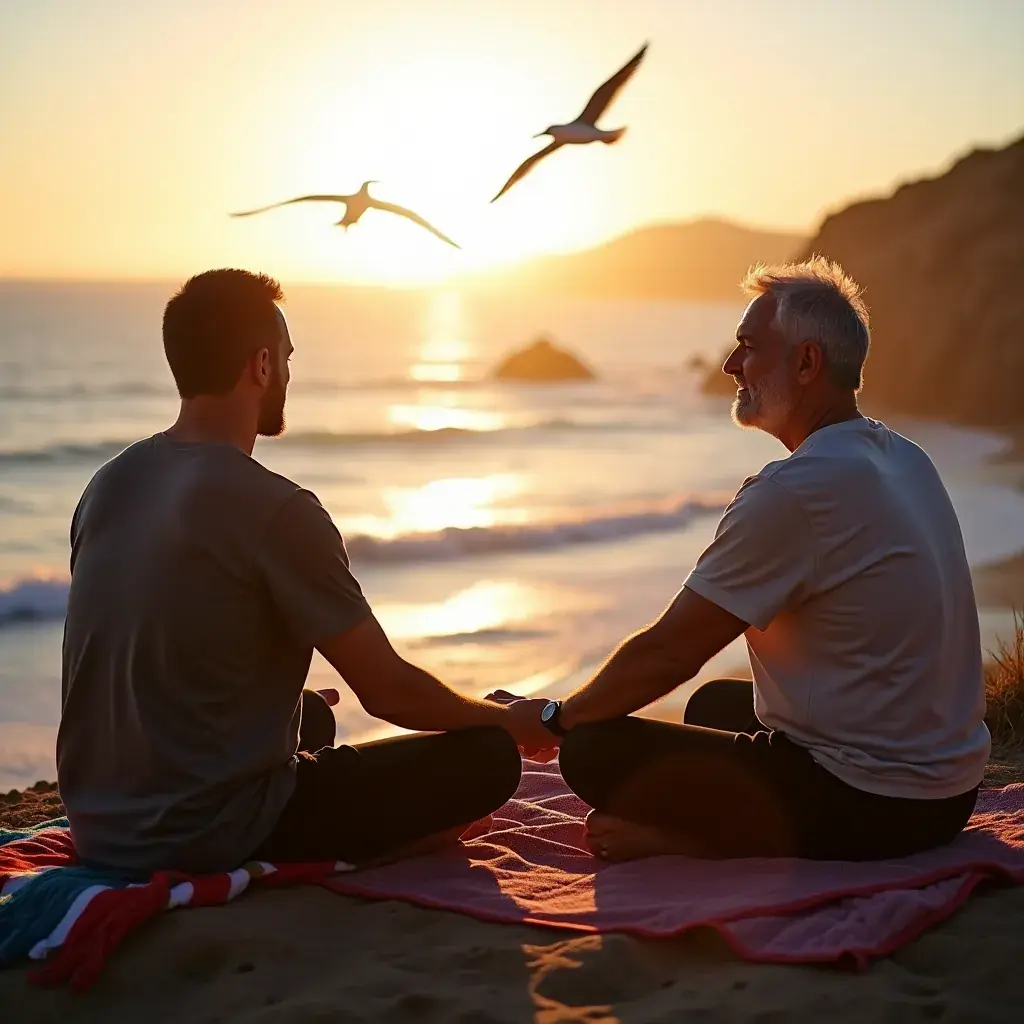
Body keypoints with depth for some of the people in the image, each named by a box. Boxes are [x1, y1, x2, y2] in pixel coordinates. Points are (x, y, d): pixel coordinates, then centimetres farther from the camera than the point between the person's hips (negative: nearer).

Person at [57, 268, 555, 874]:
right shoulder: (276, 510, -20)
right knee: (488, 758, -2)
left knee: (311, 715, 34)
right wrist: (513, 720, 5)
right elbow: (388, 691, -14)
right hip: (209, 833, -8)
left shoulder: (109, 485, 3)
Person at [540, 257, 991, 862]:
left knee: (594, 750, -10)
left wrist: (555, 718, 2)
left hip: (865, 806, -9)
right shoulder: (907, 460, 8)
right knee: (715, 703, 28)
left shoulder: (794, 491, -21)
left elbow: (667, 653, -15)